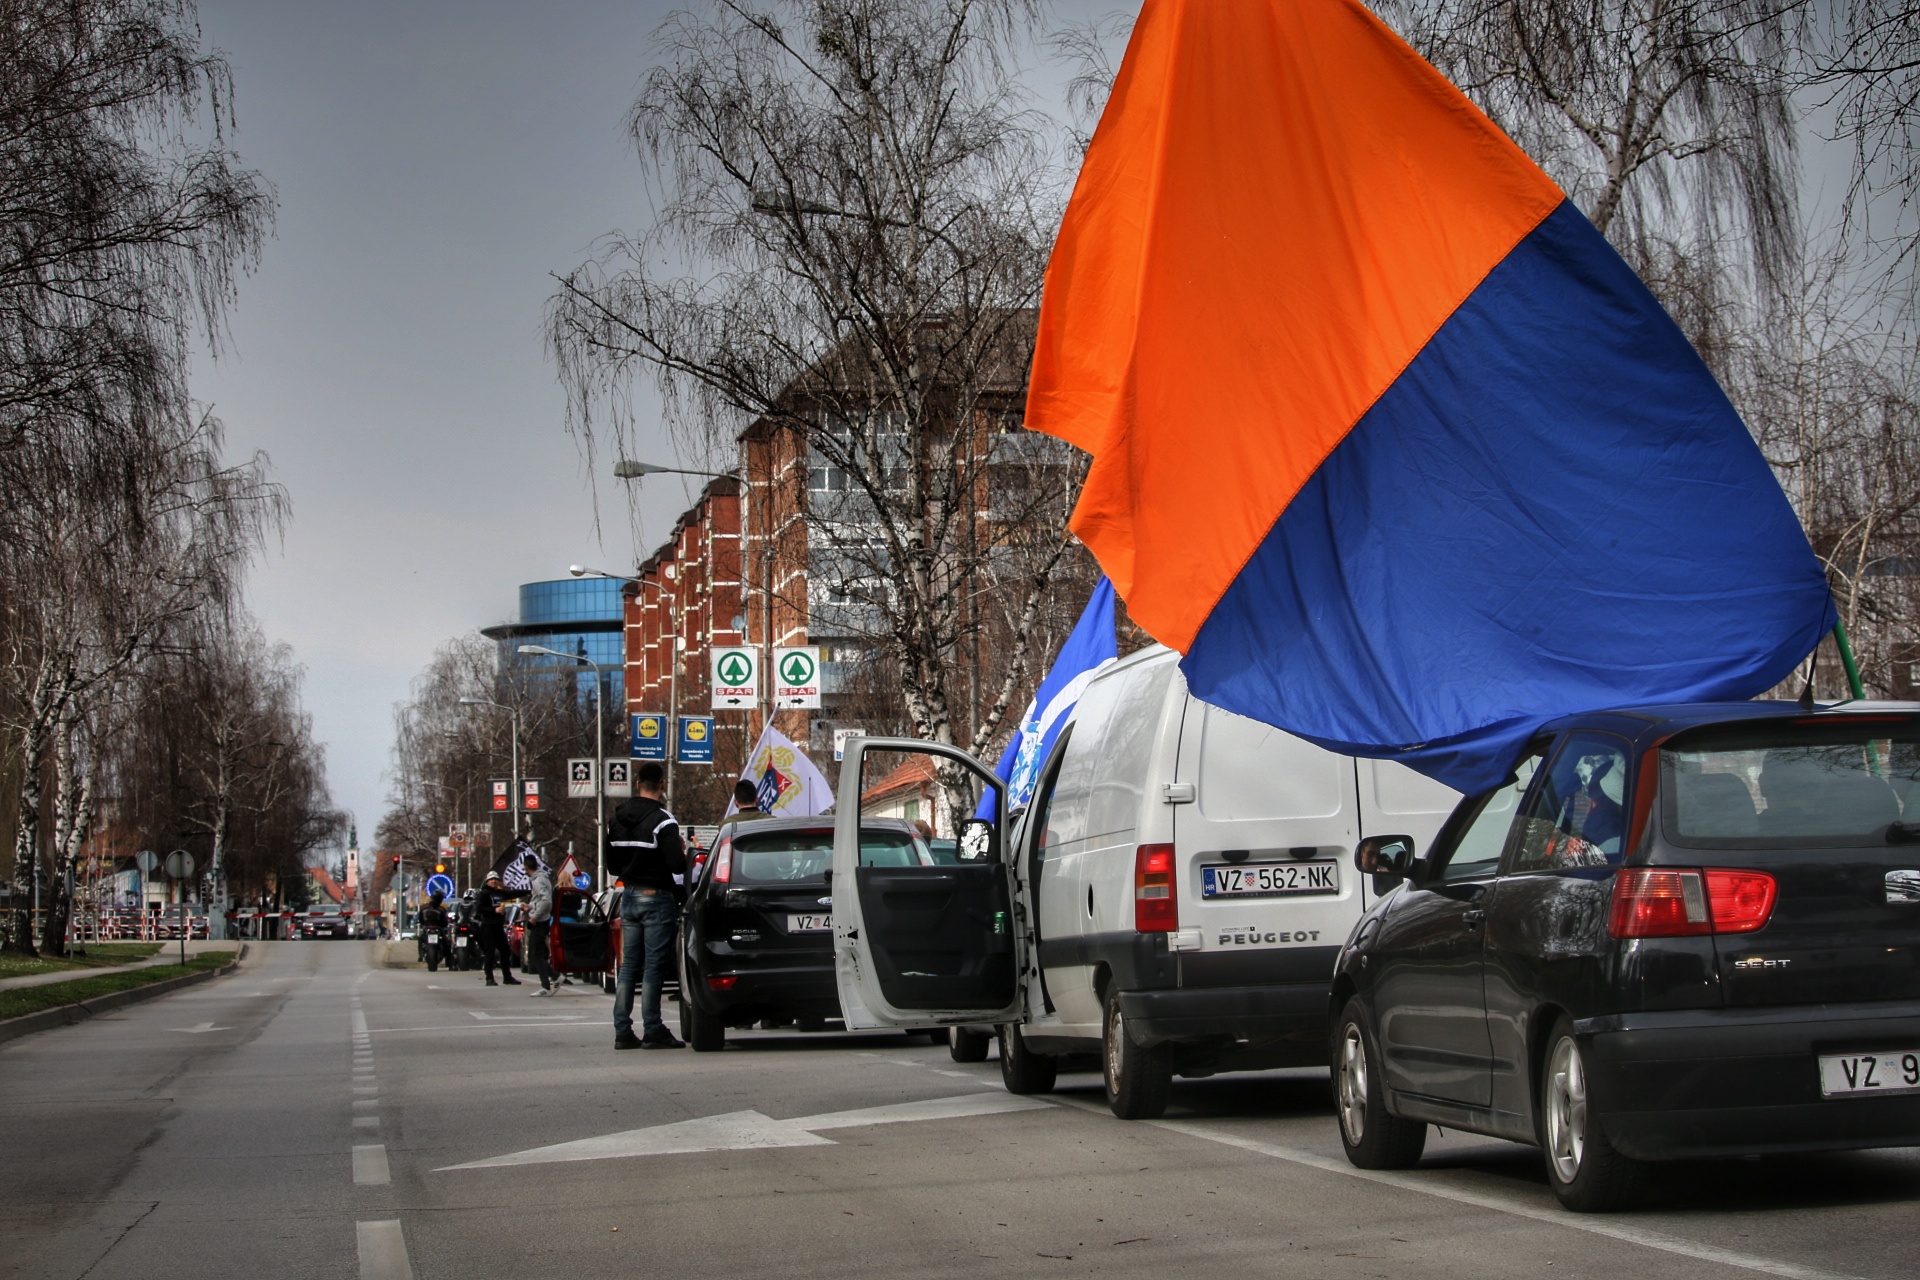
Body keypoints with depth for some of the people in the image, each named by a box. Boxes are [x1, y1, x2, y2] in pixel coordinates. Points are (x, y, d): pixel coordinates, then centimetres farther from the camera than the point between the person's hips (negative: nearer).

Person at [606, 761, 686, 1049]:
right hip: (657, 898, -7)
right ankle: (652, 1031, -3)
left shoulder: (617, 820, 9)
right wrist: (684, 852, -3)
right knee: (654, 966, -4)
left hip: (629, 895, 7)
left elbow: (612, 866, 14)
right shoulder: (662, 820, -15)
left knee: (628, 965, 9)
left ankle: (623, 1031, 8)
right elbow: (677, 864, -22)